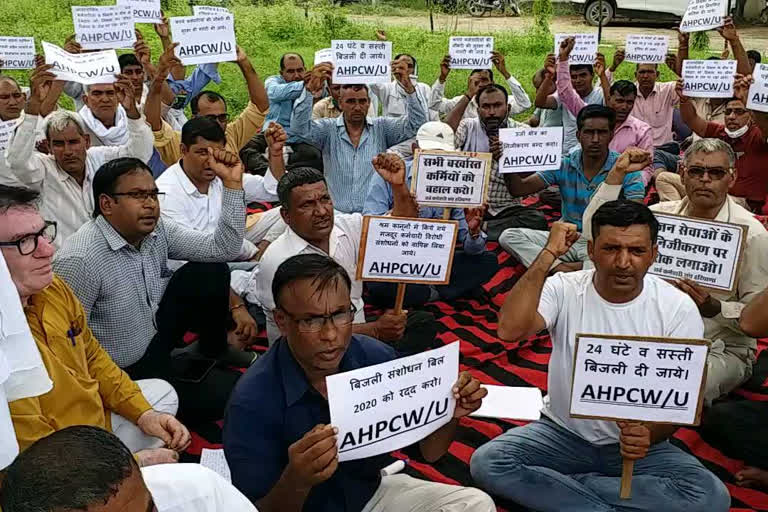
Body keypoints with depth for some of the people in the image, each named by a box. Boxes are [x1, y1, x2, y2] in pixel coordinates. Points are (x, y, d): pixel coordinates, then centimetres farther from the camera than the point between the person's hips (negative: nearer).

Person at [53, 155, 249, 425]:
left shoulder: (157, 230, -7)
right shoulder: (79, 260, -29)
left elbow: (224, 248, -9)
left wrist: (232, 183, -17)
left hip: (155, 337, 7)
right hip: (125, 372, -7)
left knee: (211, 272, -6)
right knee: (232, 391, -13)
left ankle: (213, 351, 16)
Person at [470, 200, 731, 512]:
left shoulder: (679, 308, -10)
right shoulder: (564, 289, -12)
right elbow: (509, 329, -32)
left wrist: (650, 434, -31)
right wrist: (548, 254, -28)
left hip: (640, 443, 1)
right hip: (562, 433, 0)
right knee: (486, 463, -23)